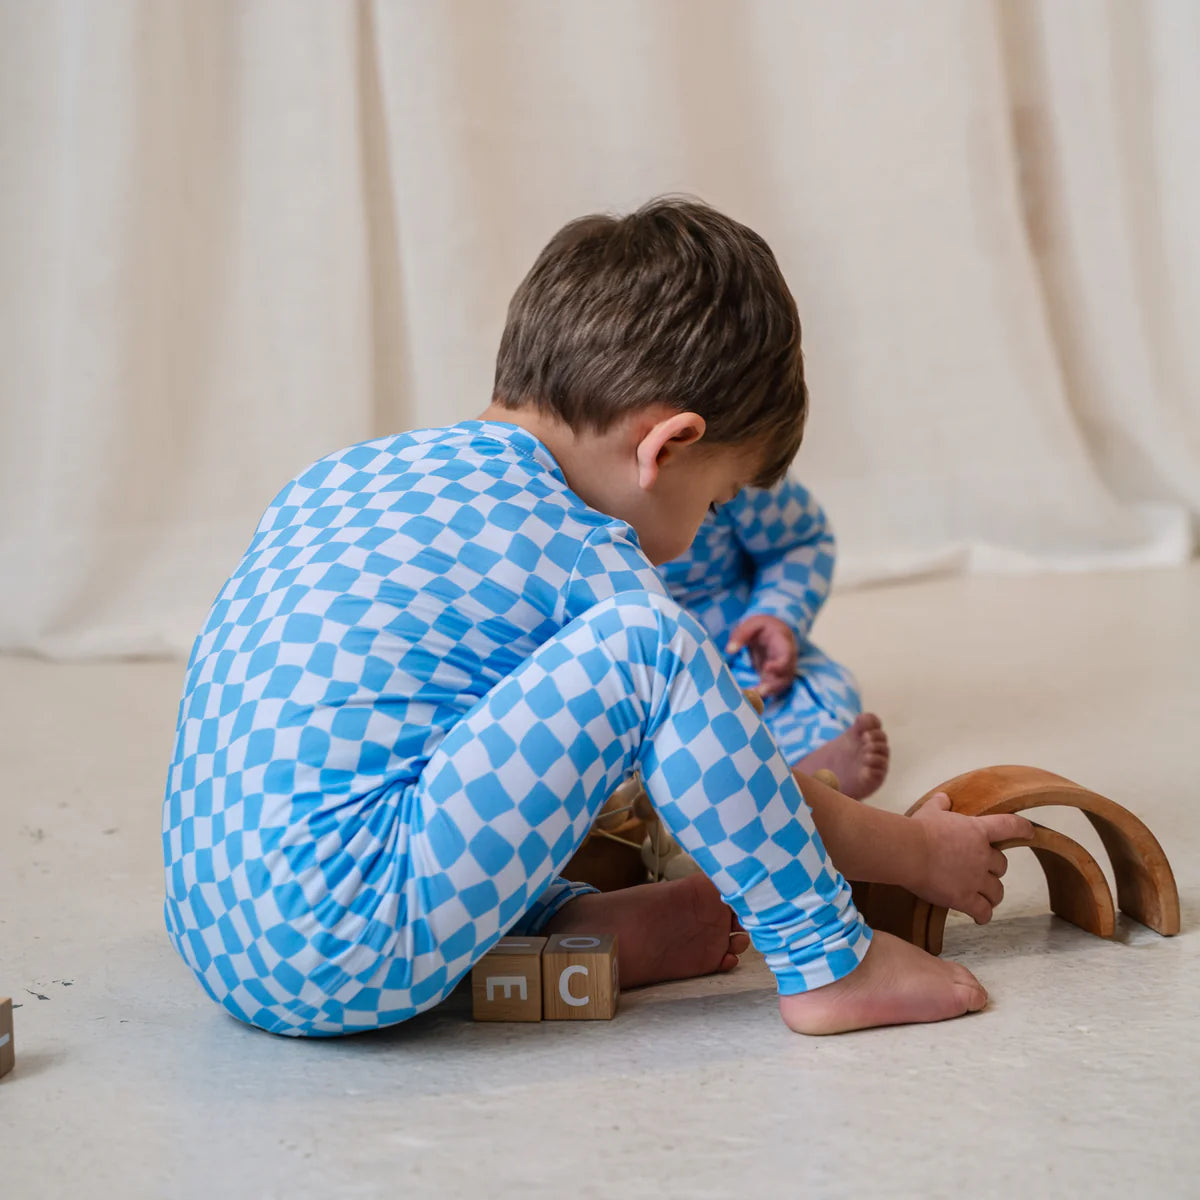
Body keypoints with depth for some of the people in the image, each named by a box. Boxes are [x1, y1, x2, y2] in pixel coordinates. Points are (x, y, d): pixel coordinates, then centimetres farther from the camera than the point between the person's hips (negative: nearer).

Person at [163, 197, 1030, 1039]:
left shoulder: (352, 472, 15)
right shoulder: (579, 553, -7)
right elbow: (730, 785, 3)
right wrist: (920, 852, 18)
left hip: (216, 938, 9)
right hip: (342, 956, -9)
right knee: (644, 642, -11)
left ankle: (577, 926, 18)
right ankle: (828, 962, 2)